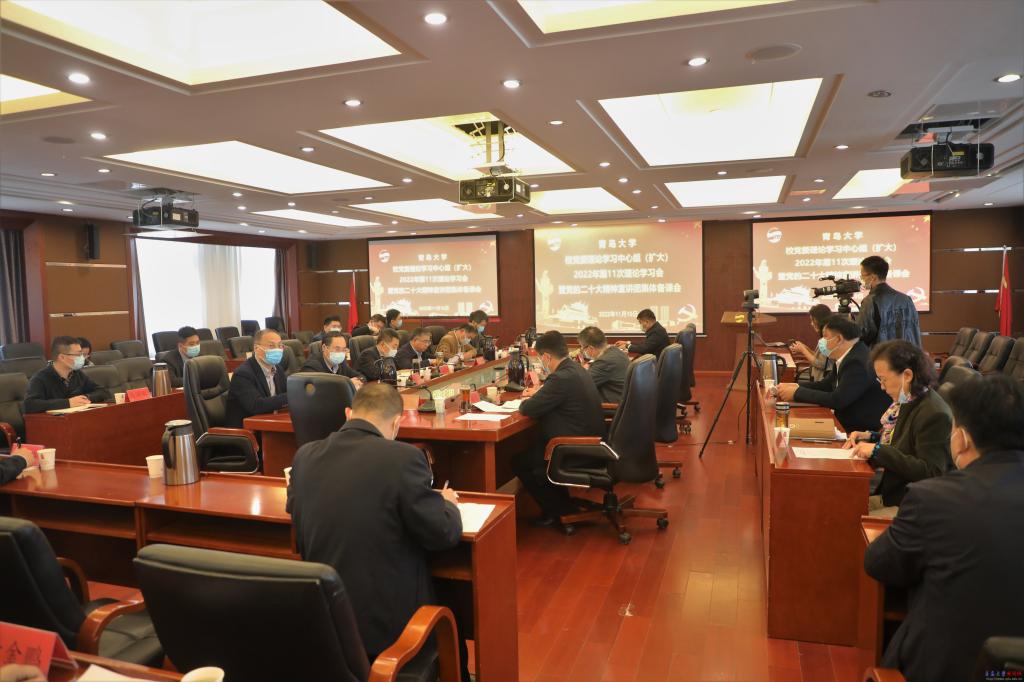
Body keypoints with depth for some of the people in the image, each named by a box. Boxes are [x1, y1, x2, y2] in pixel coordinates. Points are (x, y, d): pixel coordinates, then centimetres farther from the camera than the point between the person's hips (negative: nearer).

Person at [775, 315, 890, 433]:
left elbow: (836, 400, -25)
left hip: (866, 431, -8)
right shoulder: (848, 355, 5)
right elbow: (826, 384, 12)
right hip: (850, 423, 8)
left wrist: (797, 393, -17)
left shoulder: (859, 362, -24)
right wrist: (796, 387, -3)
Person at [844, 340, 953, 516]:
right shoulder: (906, 403, 6)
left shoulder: (935, 414, -20)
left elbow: (930, 472, -24)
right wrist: (870, 437, 5)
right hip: (890, 495, 8)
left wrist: (878, 450, -25)